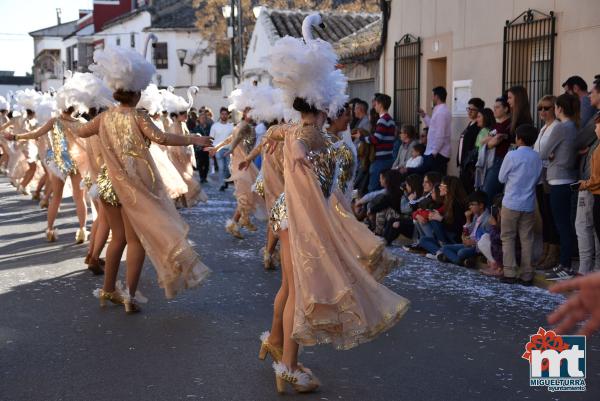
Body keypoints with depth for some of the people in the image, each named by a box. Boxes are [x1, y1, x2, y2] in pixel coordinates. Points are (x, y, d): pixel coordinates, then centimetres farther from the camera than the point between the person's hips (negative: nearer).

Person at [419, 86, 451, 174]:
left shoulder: (440, 112, -15)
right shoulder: (443, 110, 16)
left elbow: (440, 134, -20)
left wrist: (434, 152, -18)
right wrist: (424, 115, 21)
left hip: (437, 154, -10)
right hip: (441, 153, 10)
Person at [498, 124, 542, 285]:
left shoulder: (512, 156, -11)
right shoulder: (537, 157, 2)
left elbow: (501, 178, -2)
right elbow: (537, 179, 11)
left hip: (511, 203, -4)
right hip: (529, 205, 4)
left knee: (508, 238, 6)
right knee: (527, 239, 8)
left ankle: (510, 273, 3)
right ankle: (527, 275, 10)